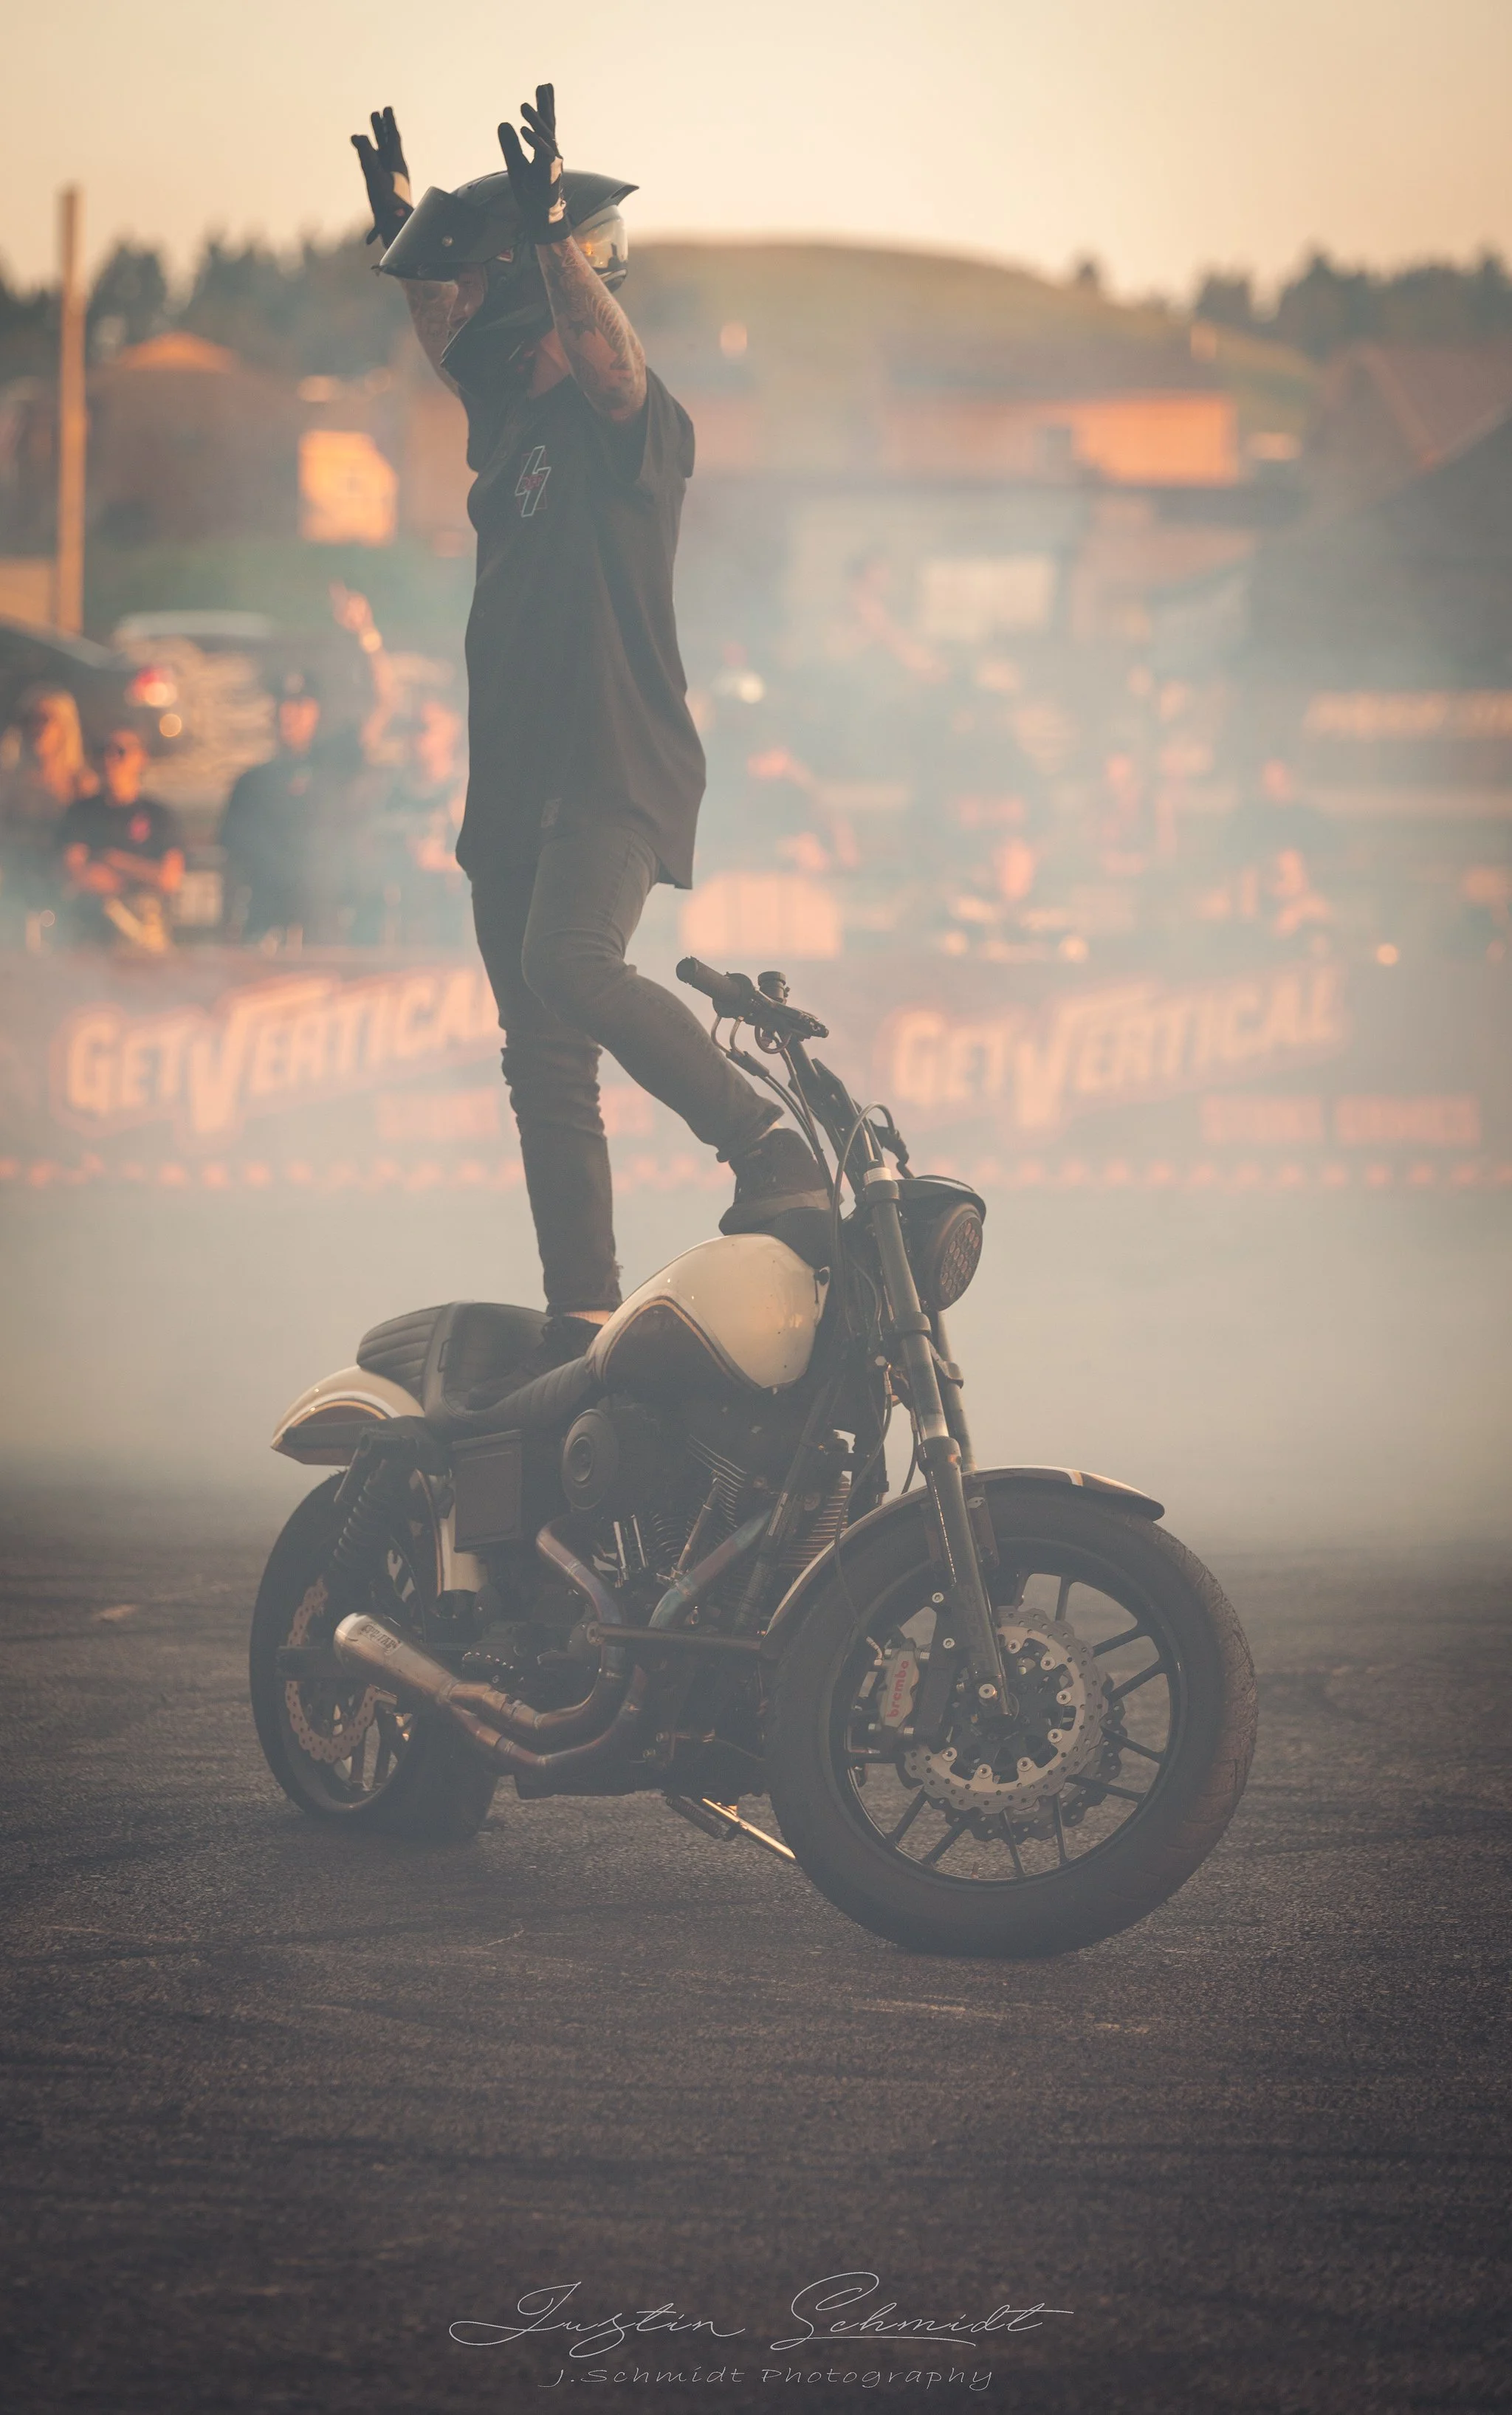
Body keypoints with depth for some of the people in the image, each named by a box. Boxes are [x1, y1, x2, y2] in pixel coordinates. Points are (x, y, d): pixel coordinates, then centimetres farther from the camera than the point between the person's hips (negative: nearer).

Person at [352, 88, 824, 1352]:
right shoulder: (515, 416, 16)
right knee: (544, 1062, 5)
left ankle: (773, 1147, -18)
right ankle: (583, 1319, 8)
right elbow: (445, 335, 31)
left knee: (574, 966, -31)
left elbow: (613, 360, -26)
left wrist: (547, 233, -33)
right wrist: (406, 228, 21)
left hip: (619, 771, -8)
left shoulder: (636, 423, -6)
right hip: (513, 776, 8)